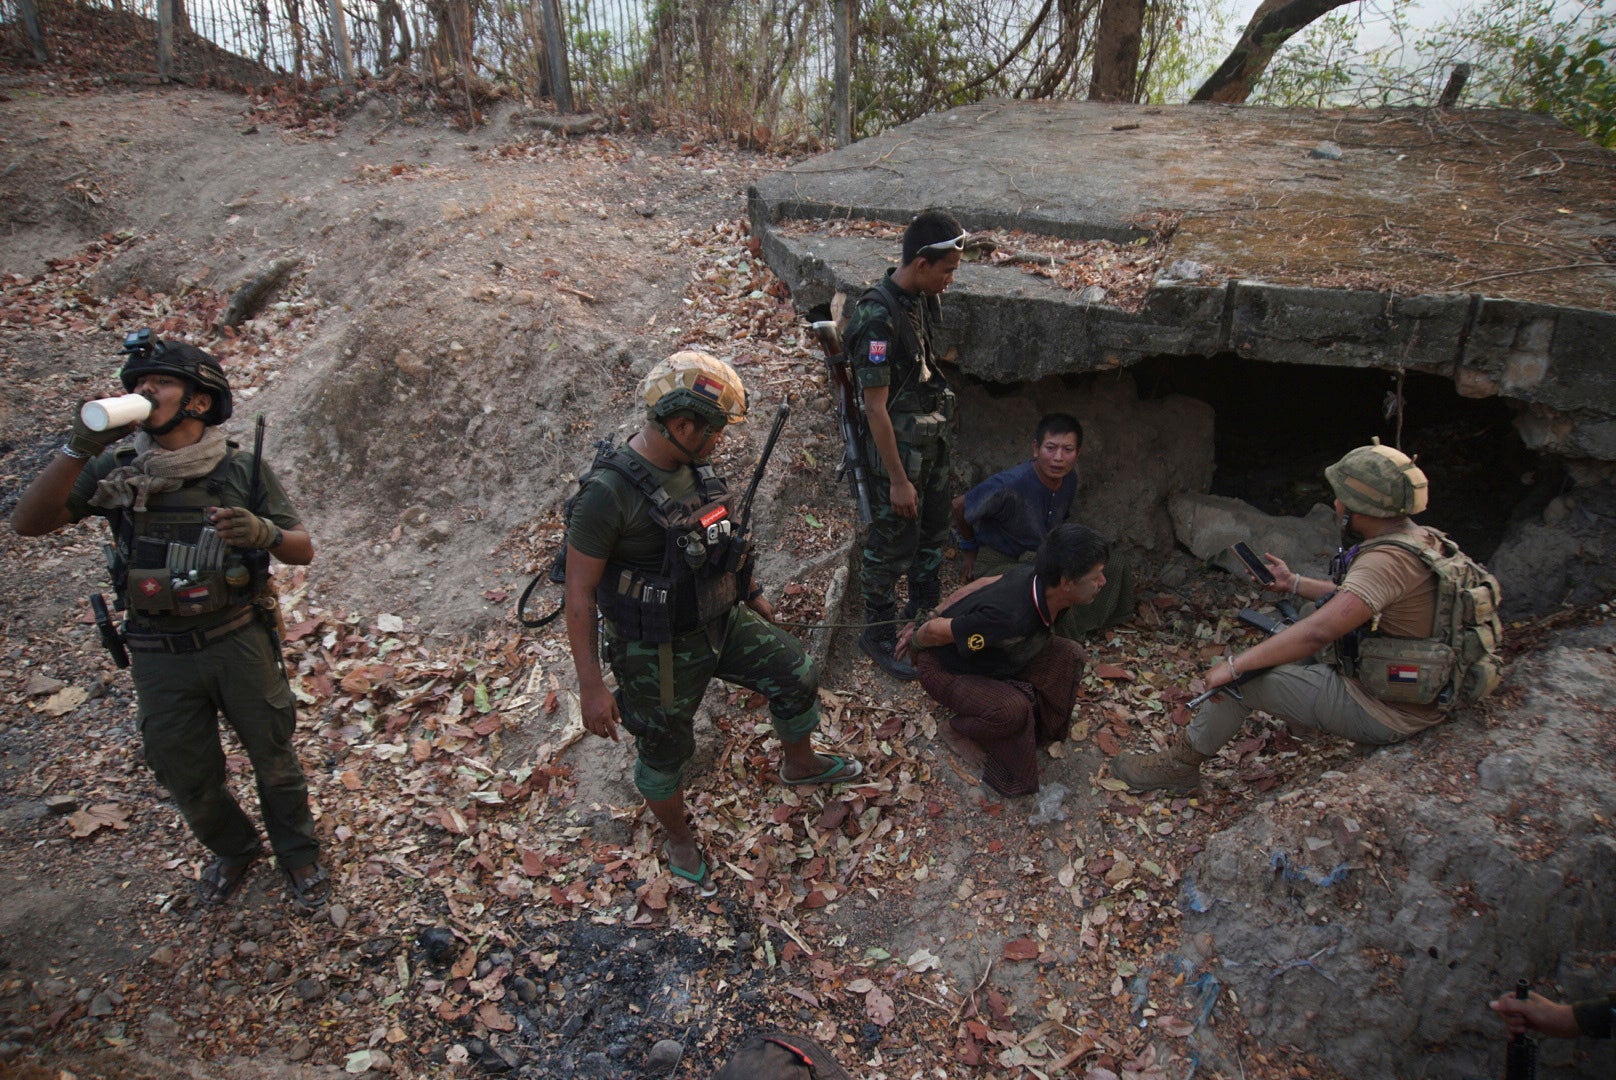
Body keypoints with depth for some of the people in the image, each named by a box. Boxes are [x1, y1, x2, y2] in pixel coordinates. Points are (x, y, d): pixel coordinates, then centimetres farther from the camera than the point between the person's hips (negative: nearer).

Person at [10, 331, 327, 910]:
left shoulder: (243, 470, -7)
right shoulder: (115, 472, -3)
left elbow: (302, 549, -5)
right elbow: (28, 522, -12)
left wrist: (262, 532, -28)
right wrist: (78, 449, -24)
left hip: (239, 643, -2)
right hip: (159, 659, 2)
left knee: (273, 757, 14)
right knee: (189, 779, 17)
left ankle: (300, 856, 38)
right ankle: (232, 850, 46)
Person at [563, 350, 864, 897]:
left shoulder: (692, 465, -5)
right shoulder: (609, 492, -29)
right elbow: (579, 594, -23)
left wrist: (750, 591, 22)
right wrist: (591, 687, -20)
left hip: (720, 620, 7)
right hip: (659, 651, -7)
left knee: (796, 673, 13)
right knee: (665, 750, 14)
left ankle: (800, 764, 44)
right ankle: (679, 842, 44)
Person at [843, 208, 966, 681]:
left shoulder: (923, 300, 2)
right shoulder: (878, 317, -26)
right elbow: (876, 407, -25)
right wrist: (897, 479, -22)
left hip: (933, 441, 9)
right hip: (896, 447, -9)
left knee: (932, 532, 22)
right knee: (893, 544, 4)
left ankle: (924, 611, 43)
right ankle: (878, 634, 23)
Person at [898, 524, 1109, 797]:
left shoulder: (1036, 574, -19)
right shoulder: (1011, 619, -42)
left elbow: (981, 584, -3)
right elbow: (936, 631, -29)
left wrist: (932, 618, 9)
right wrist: (915, 643, -5)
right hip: (944, 669, -8)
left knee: (1069, 655, -6)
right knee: (1013, 709, -33)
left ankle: (1042, 728, 13)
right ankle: (958, 731, -1)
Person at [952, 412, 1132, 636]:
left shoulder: (1069, 478, -7)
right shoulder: (1009, 486, -30)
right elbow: (960, 507, -15)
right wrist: (969, 550, -2)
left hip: (1033, 559, 8)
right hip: (992, 562, -8)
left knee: (1114, 575, -1)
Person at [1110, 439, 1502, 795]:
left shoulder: (1389, 560, -27)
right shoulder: (1421, 539, 4)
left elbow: (1318, 631, -36)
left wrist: (1235, 665, -30)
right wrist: (1295, 583, 20)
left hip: (1383, 713, -10)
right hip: (1421, 699, 10)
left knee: (1244, 675, -9)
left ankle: (1181, 763, 7)